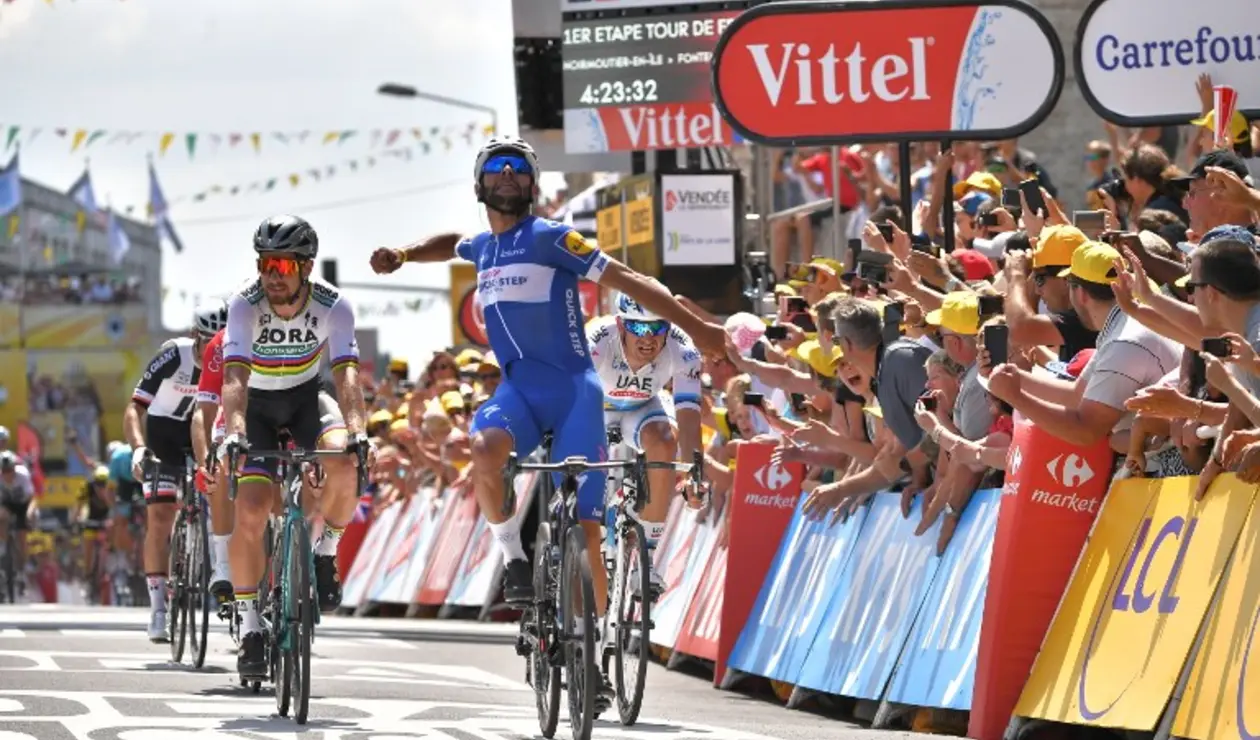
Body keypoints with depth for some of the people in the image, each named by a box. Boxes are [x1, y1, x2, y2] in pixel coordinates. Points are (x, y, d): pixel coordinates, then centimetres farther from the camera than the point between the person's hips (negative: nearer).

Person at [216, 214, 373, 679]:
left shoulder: (333, 307, -23)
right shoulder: (245, 305, -26)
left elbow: (347, 377, -33)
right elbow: (234, 378, -37)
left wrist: (357, 431, -51)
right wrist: (234, 432, -54)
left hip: (306, 400, 1)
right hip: (257, 405, -1)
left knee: (342, 463, -32)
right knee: (250, 514, -17)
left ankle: (325, 554, -5)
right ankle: (249, 628, -4)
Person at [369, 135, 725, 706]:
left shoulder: (549, 238, -6)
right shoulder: (481, 248, 14)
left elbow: (627, 281, -8)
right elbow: (452, 243, 41)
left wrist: (695, 327, -12)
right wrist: (403, 255, 24)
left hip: (572, 389, -4)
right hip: (518, 386, 4)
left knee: (583, 526, -6)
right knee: (484, 449, -32)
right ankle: (515, 560, -11)